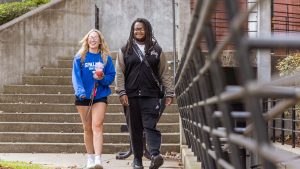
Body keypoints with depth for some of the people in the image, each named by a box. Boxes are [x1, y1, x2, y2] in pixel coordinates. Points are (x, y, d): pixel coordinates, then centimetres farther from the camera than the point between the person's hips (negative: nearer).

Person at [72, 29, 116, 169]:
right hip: (83, 97, 1)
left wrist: (102, 78, -17)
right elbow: (76, 76, -6)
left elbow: (111, 76, 4)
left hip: (100, 96, -1)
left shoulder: (106, 58, 4)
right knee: (87, 128, 10)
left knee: (97, 126, -16)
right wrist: (80, 90, -22)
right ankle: (90, 157, 23)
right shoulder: (80, 57, 2)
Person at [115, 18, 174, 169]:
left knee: (150, 125, -14)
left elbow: (164, 73, 9)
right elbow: (119, 73, 5)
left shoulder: (156, 50, 10)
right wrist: (121, 92, -5)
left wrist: (169, 92, 2)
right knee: (135, 129, 5)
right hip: (131, 95, 1)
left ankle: (155, 155, -26)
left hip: (151, 95, -1)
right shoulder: (125, 50, 10)